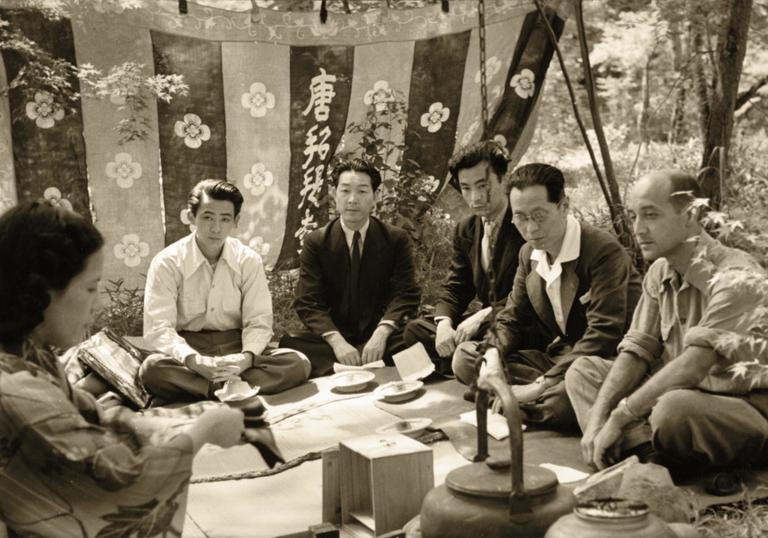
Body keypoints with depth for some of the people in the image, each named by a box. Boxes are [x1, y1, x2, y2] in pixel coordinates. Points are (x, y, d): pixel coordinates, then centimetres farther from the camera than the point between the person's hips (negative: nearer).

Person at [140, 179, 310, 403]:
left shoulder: (249, 261, -1)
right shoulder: (166, 263, -8)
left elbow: (258, 322, -3)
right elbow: (158, 328, -15)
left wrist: (246, 357, -25)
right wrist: (194, 361, -32)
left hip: (235, 346, 3)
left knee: (298, 363, -23)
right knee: (152, 369, -36)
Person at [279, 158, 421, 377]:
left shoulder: (397, 240, 3)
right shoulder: (315, 243, 3)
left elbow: (406, 294, -3)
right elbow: (308, 302, -5)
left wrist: (381, 333, -23)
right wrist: (337, 341, -23)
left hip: (380, 336, 0)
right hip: (332, 336, 0)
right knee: (289, 344, -30)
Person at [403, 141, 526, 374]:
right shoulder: (465, 230, 11)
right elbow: (454, 289, 10)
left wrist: (483, 316, -24)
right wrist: (444, 324, -12)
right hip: (484, 324, 7)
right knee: (415, 328, -10)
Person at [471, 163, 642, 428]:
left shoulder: (604, 250, -19)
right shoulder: (528, 254, 7)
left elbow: (604, 334, -26)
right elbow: (511, 319, 11)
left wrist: (541, 385, -30)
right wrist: (492, 358, -13)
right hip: (557, 356, 8)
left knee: (560, 401, -41)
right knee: (464, 357, -5)